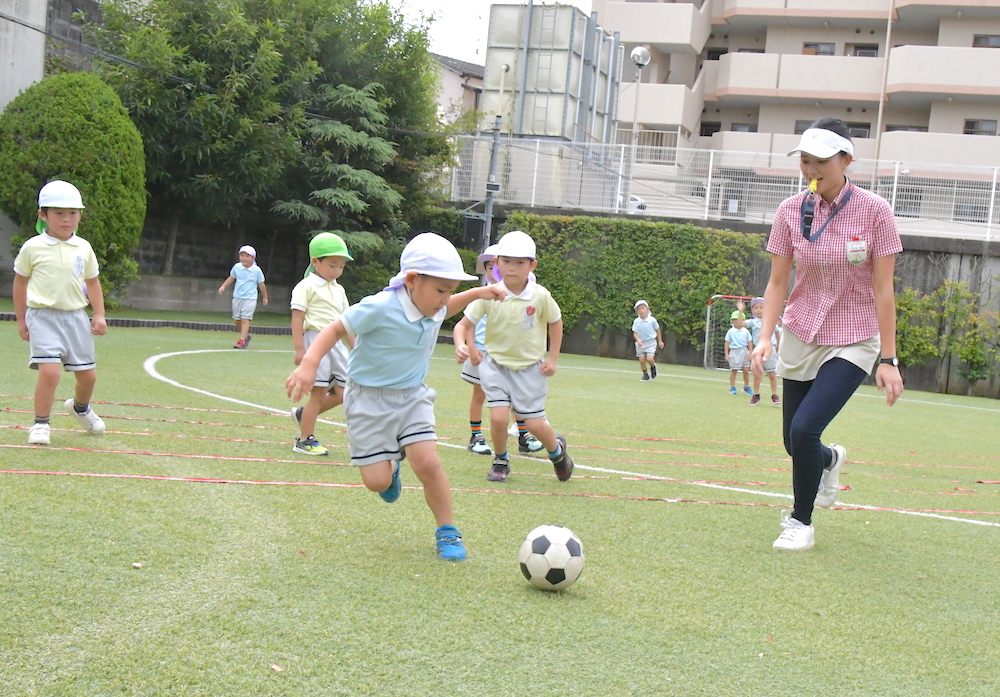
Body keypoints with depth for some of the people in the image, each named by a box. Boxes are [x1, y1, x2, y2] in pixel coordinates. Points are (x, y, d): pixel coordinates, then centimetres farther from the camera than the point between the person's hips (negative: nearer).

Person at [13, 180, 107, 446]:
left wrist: (99, 315, 7)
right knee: (49, 371, -20)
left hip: (76, 317, 4)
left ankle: (80, 407, 42)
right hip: (44, 317, -4)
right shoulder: (32, 248, -3)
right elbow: (20, 281, 6)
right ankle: (40, 424, -4)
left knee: (88, 374, 10)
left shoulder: (83, 248, 5)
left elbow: (92, 282, 15)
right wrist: (21, 319, 7)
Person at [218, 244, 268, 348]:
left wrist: (265, 297, 11)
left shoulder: (257, 270, -8)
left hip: (250, 299, -4)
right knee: (237, 320, 10)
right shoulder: (236, 267, 0)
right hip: (237, 297, 4)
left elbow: (261, 284, 2)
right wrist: (223, 286, 4)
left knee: (245, 319, -12)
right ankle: (246, 336, 30)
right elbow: (231, 278, 16)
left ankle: (241, 340, -11)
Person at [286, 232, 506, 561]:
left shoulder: (432, 308, -4)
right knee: (377, 482, -5)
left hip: (411, 395, 4)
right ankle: (390, 467, 34)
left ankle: (447, 531, 3)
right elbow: (336, 328, -18)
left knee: (428, 462, -15)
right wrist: (309, 363, -31)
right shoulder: (380, 308, -26)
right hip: (369, 398, -4)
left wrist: (476, 293, 12)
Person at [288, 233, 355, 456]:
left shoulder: (338, 290, 18)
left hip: (337, 343, 7)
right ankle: (305, 440, 7)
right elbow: (297, 318, -10)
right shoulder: (306, 287, -5)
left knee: (342, 392, 4)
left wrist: (355, 349, 21)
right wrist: (299, 349, -16)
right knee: (319, 393, -5)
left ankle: (303, 414, 23)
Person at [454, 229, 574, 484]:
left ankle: (557, 449, 34)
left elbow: (555, 322, 4)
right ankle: (500, 462, 15)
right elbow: (465, 323, -11)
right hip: (496, 363, 0)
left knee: (535, 424, -1)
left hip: (530, 367, 0)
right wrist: (461, 345, -31)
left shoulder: (540, 296, -14)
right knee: (498, 417, -14)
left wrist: (552, 359, 1)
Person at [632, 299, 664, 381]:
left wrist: (660, 341, 8)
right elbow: (634, 333, -2)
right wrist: (638, 340, -21)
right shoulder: (636, 321, -4)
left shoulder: (652, 320, -9)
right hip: (641, 343, 3)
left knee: (649, 359, -15)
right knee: (642, 360, 2)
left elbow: (657, 330, 3)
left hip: (651, 343, -3)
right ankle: (645, 375, 20)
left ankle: (653, 367, 18)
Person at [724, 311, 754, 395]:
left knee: (746, 370, 2)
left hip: (744, 351, 2)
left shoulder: (746, 331, 3)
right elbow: (727, 343, 0)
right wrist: (726, 354, -4)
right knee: (734, 370, 3)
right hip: (734, 352, -2)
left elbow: (750, 342, 4)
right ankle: (732, 388, 11)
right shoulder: (730, 331, -1)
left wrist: (750, 353, -3)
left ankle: (746, 387, 16)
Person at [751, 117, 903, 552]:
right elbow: (777, 282, 1)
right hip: (800, 338, 4)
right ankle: (830, 459, 47)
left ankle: (801, 521, 6)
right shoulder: (791, 211, -3)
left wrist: (888, 359, -11)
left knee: (805, 429, -19)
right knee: (794, 441, 8)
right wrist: (765, 337, -13)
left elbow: (883, 289, -10)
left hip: (853, 342, -4)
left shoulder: (875, 211, -11)